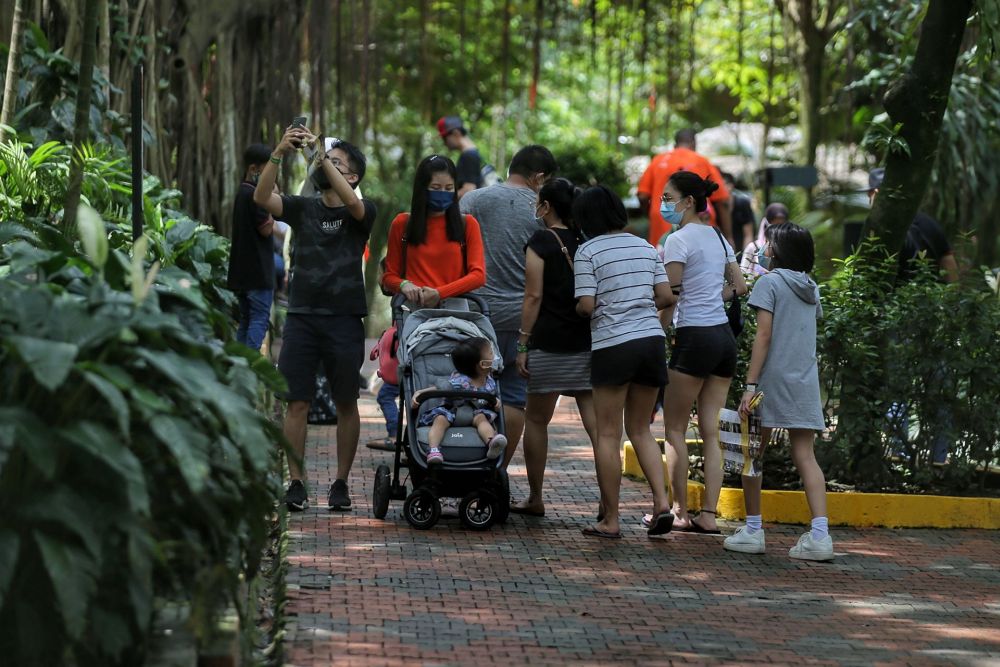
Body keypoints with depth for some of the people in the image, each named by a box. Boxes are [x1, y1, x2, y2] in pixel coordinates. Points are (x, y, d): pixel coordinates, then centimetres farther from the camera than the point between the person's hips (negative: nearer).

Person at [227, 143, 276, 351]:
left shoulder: (242, 192, 16)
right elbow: (266, 229, -15)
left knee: (246, 319, 13)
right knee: (260, 318, -9)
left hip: (242, 271, 10)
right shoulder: (253, 194, -15)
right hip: (258, 270, -10)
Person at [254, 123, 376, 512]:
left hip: (344, 320, -2)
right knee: (297, 403, -2)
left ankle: (341, 484, 12)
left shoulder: (360, 213, 4)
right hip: (302, 316, 2)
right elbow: (261, 197, -7)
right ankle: (296, 483, 2)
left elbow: (352, 203, -20)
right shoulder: (303, 209, 10)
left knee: (346, 404, 4)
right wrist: (279, 154, -21)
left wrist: (324, 157, -25)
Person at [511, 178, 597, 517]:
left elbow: (534, 296, -9)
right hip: (588, 343, 4)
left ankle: (535, 498, 18)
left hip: (549, 344, -4)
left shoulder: (540, 241, -5)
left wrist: (523, 344, -6)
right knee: (595, 422, -1)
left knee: (536, 419, 11)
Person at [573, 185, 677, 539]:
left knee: (608, 434, 2)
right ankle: (661, 502, 0)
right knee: (640, 428, 15)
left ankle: (610, 520, 3)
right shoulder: (644, 246, 11)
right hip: (651, 338, 5)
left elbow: (586, 305, -11)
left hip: (612, 344, -5)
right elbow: (666, 297, 7)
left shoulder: (588, 251, -5)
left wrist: (577, 307, 11)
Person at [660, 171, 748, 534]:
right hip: (724, 335, 8)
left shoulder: (679, 240, -10)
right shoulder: (719, 238, 13)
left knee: (674, 429, 3)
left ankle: (680, 512, 4)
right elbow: (739, 286, 20)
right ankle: (709, 514, 3)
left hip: (695, 337, -8)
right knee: (711, 432, 6)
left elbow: (669, 297, -13)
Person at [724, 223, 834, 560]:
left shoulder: (769, 283, -6)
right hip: (805, 383, 5)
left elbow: (763, 335, -12)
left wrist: (750, 384, -14)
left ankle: (753, 530, 10)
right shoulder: (811, 289, 13)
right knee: (805, 457, 0)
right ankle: (820, 534, -12)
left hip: (773, 379, -5)